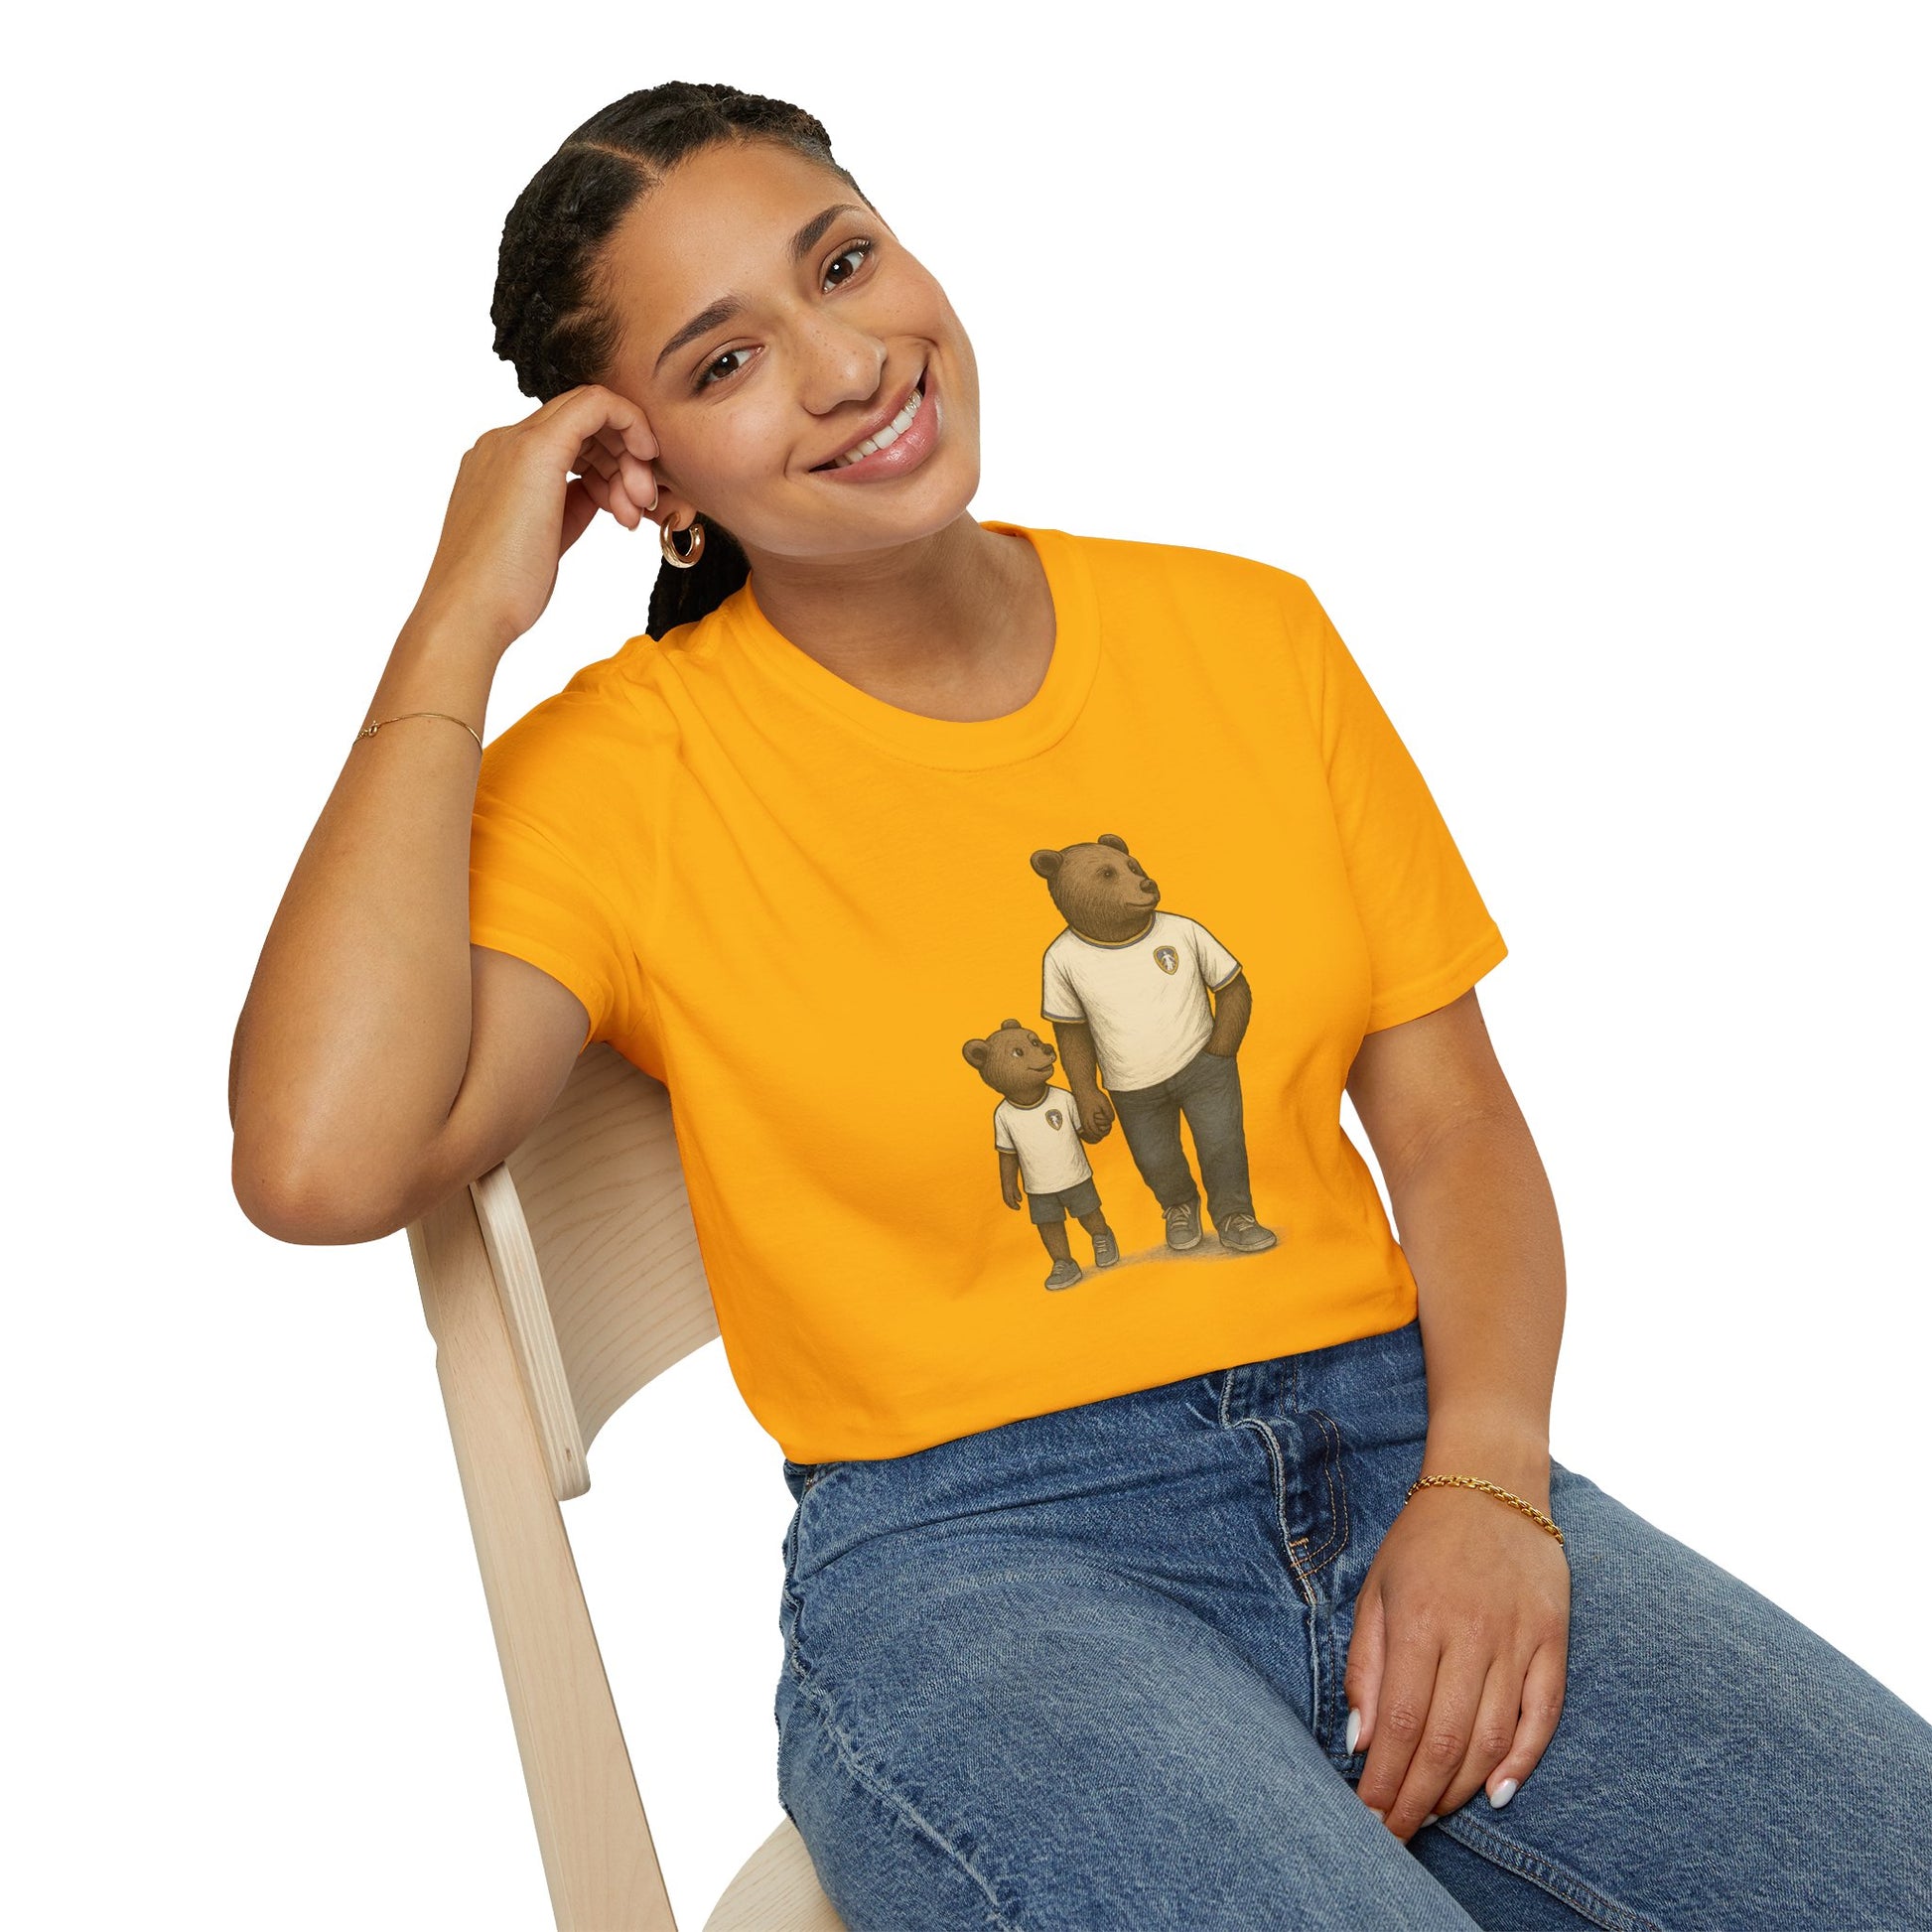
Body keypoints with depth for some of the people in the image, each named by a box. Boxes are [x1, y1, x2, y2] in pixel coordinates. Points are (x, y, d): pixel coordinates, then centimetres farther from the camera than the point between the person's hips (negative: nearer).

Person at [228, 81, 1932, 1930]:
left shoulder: (1243, 631, 10)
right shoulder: (624, 770, -2)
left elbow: (1453, 1118, 10)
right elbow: (322, 1164, -19)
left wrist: (1485, 1482, -9)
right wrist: (460, 623, -11)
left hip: (1395, 1448, 4)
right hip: (965, 1556, -3)